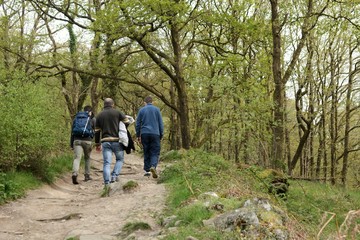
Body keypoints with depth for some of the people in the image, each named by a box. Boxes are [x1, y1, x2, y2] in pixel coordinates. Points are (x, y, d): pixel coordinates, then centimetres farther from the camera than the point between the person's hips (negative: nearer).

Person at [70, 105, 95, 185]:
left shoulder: (76, 118, 16)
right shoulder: (92, 119, 9)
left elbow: (72, 131, 15)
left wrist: (71, 144, 17)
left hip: (77, 140, 1)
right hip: (87, 140, -1)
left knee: (77, 158, -8)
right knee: (87, 158, 18)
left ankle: (74, 174, -30)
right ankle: (87, 175, 22)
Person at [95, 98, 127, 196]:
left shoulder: (99, 115, 12)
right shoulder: (117, 112, 2)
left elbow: (97, 131, 13)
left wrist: (97, 144, 20)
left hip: (105, 142, 2)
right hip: (116, 141, -2)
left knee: (106, 163, 0)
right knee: (120, 159, 18)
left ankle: (107, 184, -9)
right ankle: (115, 175, -2)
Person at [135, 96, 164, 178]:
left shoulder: (141, 110, 7)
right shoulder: (156, 109, 5)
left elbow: (137, 124, 8)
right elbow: (161, 123, 5)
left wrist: (138, 136, 15)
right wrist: (161, 135, 12)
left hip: (144, 134, 1)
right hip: (155, 134, -1)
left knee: (146, 153, 10)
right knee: (155, 152, 0)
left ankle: (147, 170, 9)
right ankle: (153, 166, -24)